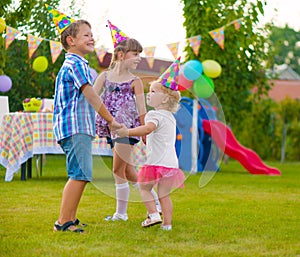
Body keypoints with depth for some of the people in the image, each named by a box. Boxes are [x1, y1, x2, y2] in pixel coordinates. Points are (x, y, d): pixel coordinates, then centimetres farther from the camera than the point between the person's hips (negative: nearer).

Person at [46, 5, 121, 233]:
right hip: (75, 128, -11)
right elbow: (91, 96, -11)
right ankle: (63, 222, -12)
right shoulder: (76, 63, -10)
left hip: (80, 128, 11)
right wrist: (112, 121, -5)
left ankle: (70, 219, 20)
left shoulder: (73, 64, 22)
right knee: (80, 174, -13)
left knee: (81, 175, 14)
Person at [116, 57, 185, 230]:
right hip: (171, 162, 8)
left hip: (156, 162, -8)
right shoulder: (170, 117, 19)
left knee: (144, 187, 9)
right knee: (164, 195, 9)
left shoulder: (155, 115, -10)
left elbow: (148, 128, -30)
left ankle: (154, 214, -2)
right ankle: (167, 223, 7)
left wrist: (127, 132, -34)